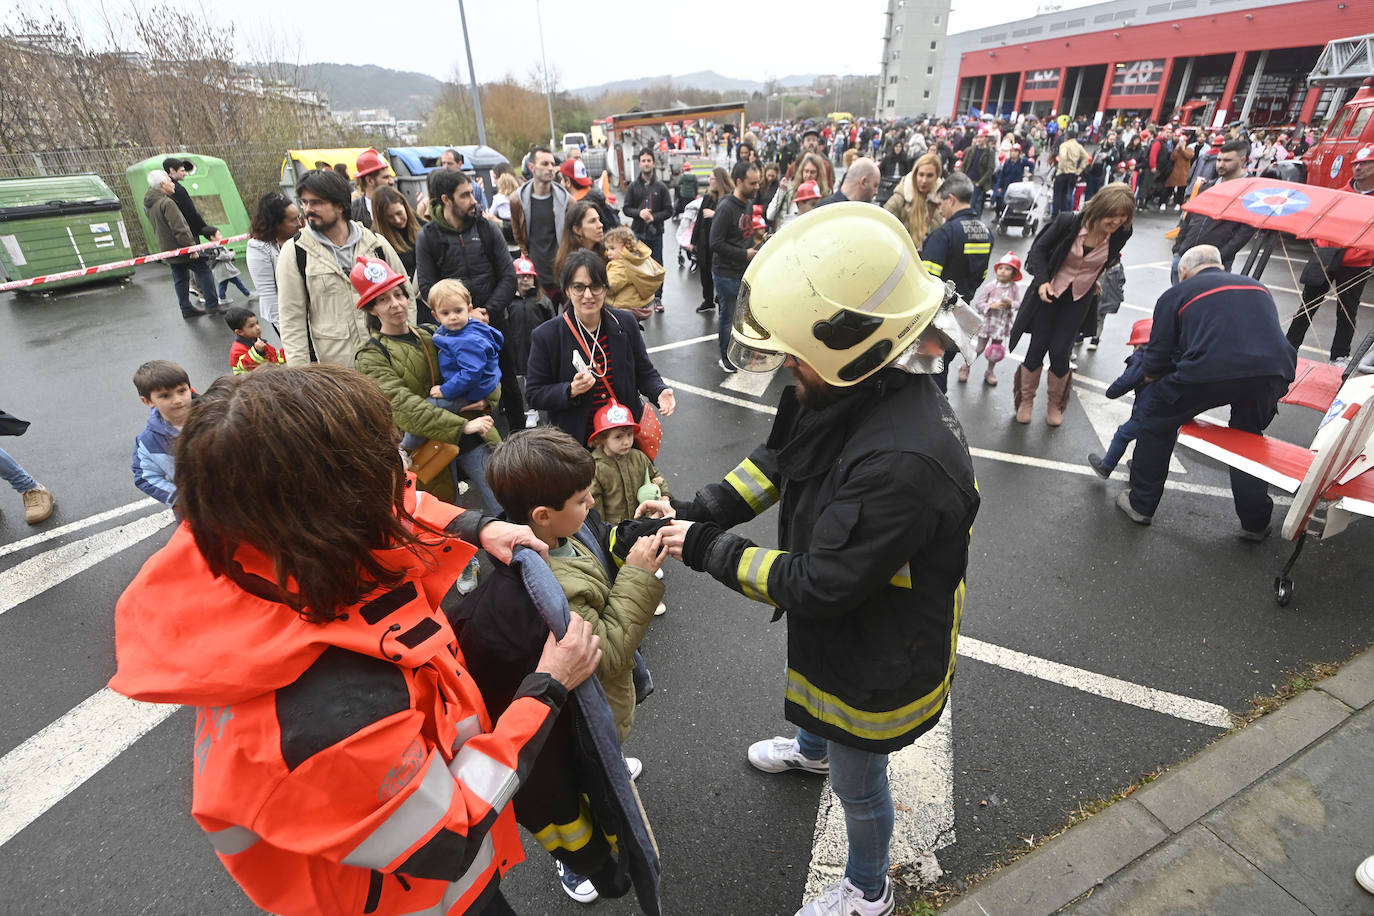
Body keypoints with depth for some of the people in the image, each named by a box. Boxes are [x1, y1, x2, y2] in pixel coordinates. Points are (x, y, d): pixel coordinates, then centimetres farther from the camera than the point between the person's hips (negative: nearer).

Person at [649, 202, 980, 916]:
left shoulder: (901, 462, -43)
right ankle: (811, 747, 74)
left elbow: (817, 586, -34)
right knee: (813, 685, 38)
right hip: (835, 624, 8)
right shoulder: (853, 392, -15)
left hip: (876, 657, -8)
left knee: (858, 779, 20)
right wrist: (698, 510, -11)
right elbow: (778, 460, 1)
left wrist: (709, 550, -23)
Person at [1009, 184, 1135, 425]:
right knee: (1038, 347, 0)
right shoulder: (1068, 222, -20)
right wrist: (1042, 280, -22)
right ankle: (1026, 400, 22)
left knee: (1060, 352, -4)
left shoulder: (1121, 234, -11)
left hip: (1080, 299, 1)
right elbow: (1039, 248, -10)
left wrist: (1092, 279, 17)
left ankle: (1055, 405, 20)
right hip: (1050, 292, -1)